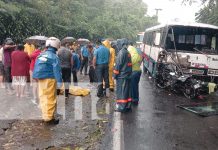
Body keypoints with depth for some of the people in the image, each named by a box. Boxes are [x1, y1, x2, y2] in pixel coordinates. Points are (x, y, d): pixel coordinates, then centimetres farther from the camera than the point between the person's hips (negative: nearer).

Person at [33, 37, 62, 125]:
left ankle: (45, 116, 26)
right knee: (50, 99, 2)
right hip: (49, 79, -7)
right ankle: (49, 118, 9)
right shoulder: (54, 57, -12)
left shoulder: (40, 55, 10)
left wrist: (36, 78, 21)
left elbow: (36, 67, 14)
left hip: (40, 79, 7)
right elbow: (57, 70, -18)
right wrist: (59, 81, -18)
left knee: (43, 98, 14)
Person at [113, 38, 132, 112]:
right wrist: (129, 73, 18)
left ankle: (121, 107, 2)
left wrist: (115, 74, -8)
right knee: (127, 90, 12)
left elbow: (118, 64, -14)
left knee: (121, 91, -1)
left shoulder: (121, 52, -13)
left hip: (121, 76, -7)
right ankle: (127, 106, 19)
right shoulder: (128, 53, 10)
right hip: (128, 75, 7)